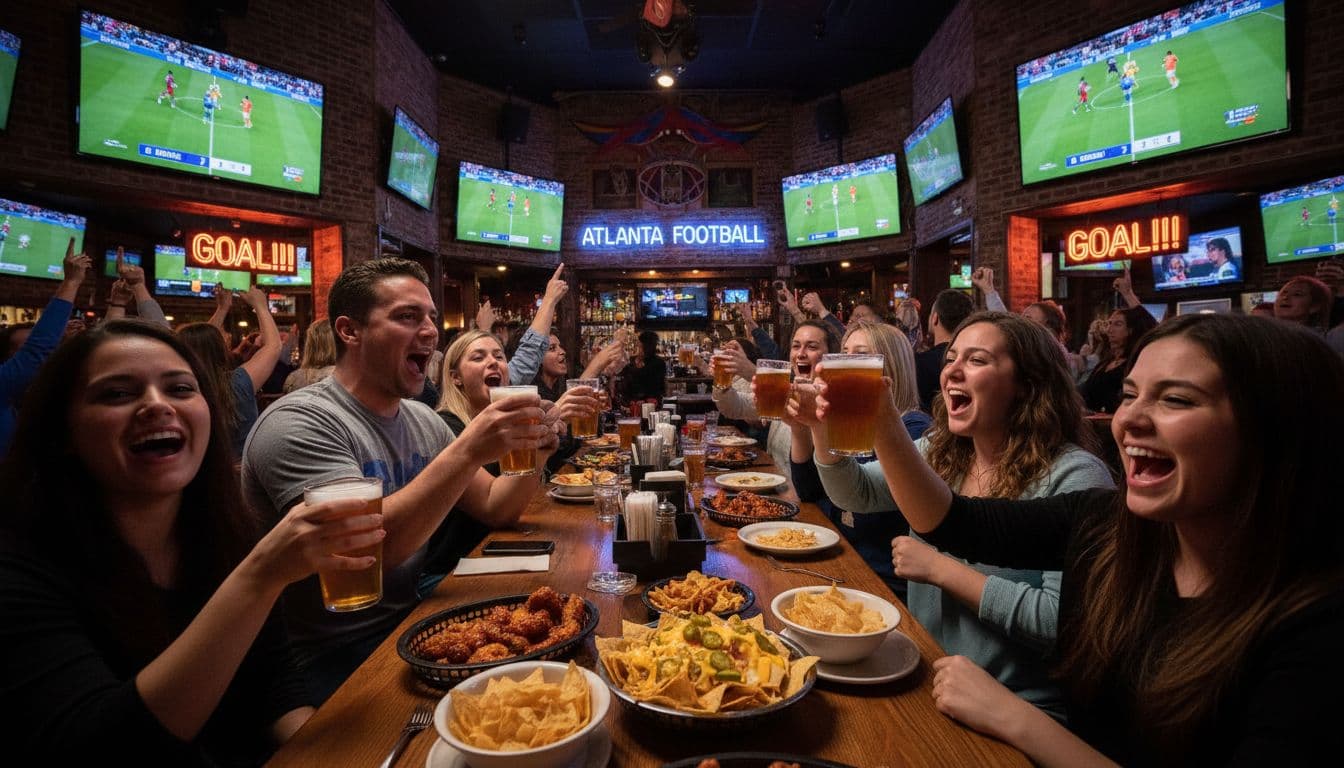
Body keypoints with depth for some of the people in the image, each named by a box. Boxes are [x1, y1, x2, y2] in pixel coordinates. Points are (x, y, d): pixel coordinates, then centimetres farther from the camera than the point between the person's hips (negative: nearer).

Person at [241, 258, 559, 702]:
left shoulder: (422, 420, 7)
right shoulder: (299, 423, -16)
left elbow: (494, 509, 7)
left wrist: (531, 455, -13)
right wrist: (467, 452, -32)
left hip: (409, 628, 7)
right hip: (332, 661, -7)